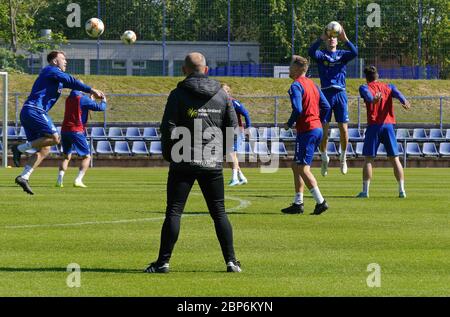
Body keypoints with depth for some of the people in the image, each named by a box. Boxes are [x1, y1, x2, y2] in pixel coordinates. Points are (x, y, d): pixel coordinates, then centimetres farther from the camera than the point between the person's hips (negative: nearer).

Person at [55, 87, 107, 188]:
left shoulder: (69, 99, 14)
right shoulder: (83, 99, -7)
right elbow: (100, 107, -8)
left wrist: (90, 98, 30)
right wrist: (104, 101, 13)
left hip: (64, 130, 6)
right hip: (76, 131, -6)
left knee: (66, 156, 18)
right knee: (86, 156, 4)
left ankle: (59, 180, 2)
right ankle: (78, 180, -11)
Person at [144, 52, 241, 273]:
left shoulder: (178, 94, -5)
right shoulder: (221, 95, 7)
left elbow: (168, 128, -9)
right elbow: (232, 127, 8)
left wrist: (168, 155, 4)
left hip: (183, 163, -3)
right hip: (213, 164, 3)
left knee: (173, 212, 0)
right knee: (219, 213, 9)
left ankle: (163, 262, -3)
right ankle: (231, 262, 6)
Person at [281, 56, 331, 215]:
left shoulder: (296, 85, -11)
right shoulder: (312, 84, 16)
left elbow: (298, 109, -21)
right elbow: (326, 106, 13)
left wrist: (289, 124, -6)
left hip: (306, 130, -9)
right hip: (317, 128, 9)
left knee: (302, 168, -6)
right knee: (296, 166, 16)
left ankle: (320, 201, -12)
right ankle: (298, 203, 16)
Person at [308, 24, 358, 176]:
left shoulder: (342, 54, 11)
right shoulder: (321, 54, 7)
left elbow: (354, 53, -10)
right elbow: (311, 52, -16)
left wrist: (345, 39, -24)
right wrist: (321, 39, -28)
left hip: (340, 94, 1)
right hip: (326, 94, -1)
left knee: (344, 129, -3)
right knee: (324, 129, -2)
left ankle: (343, 157, 15)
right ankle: (324, 158, 15)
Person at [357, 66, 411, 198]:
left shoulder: (365, 88, 6)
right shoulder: (388, 87, 15)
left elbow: (367, 95, -19)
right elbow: (397, 93, -7)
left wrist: (373, 100, -42)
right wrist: (404, 101, -28)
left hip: (373, 125, -2)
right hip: (388, 125, 3)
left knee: (368, 159, 2)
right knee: (395, 158, 5)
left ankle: (365, 191, -2)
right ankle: (402, 190, 1)